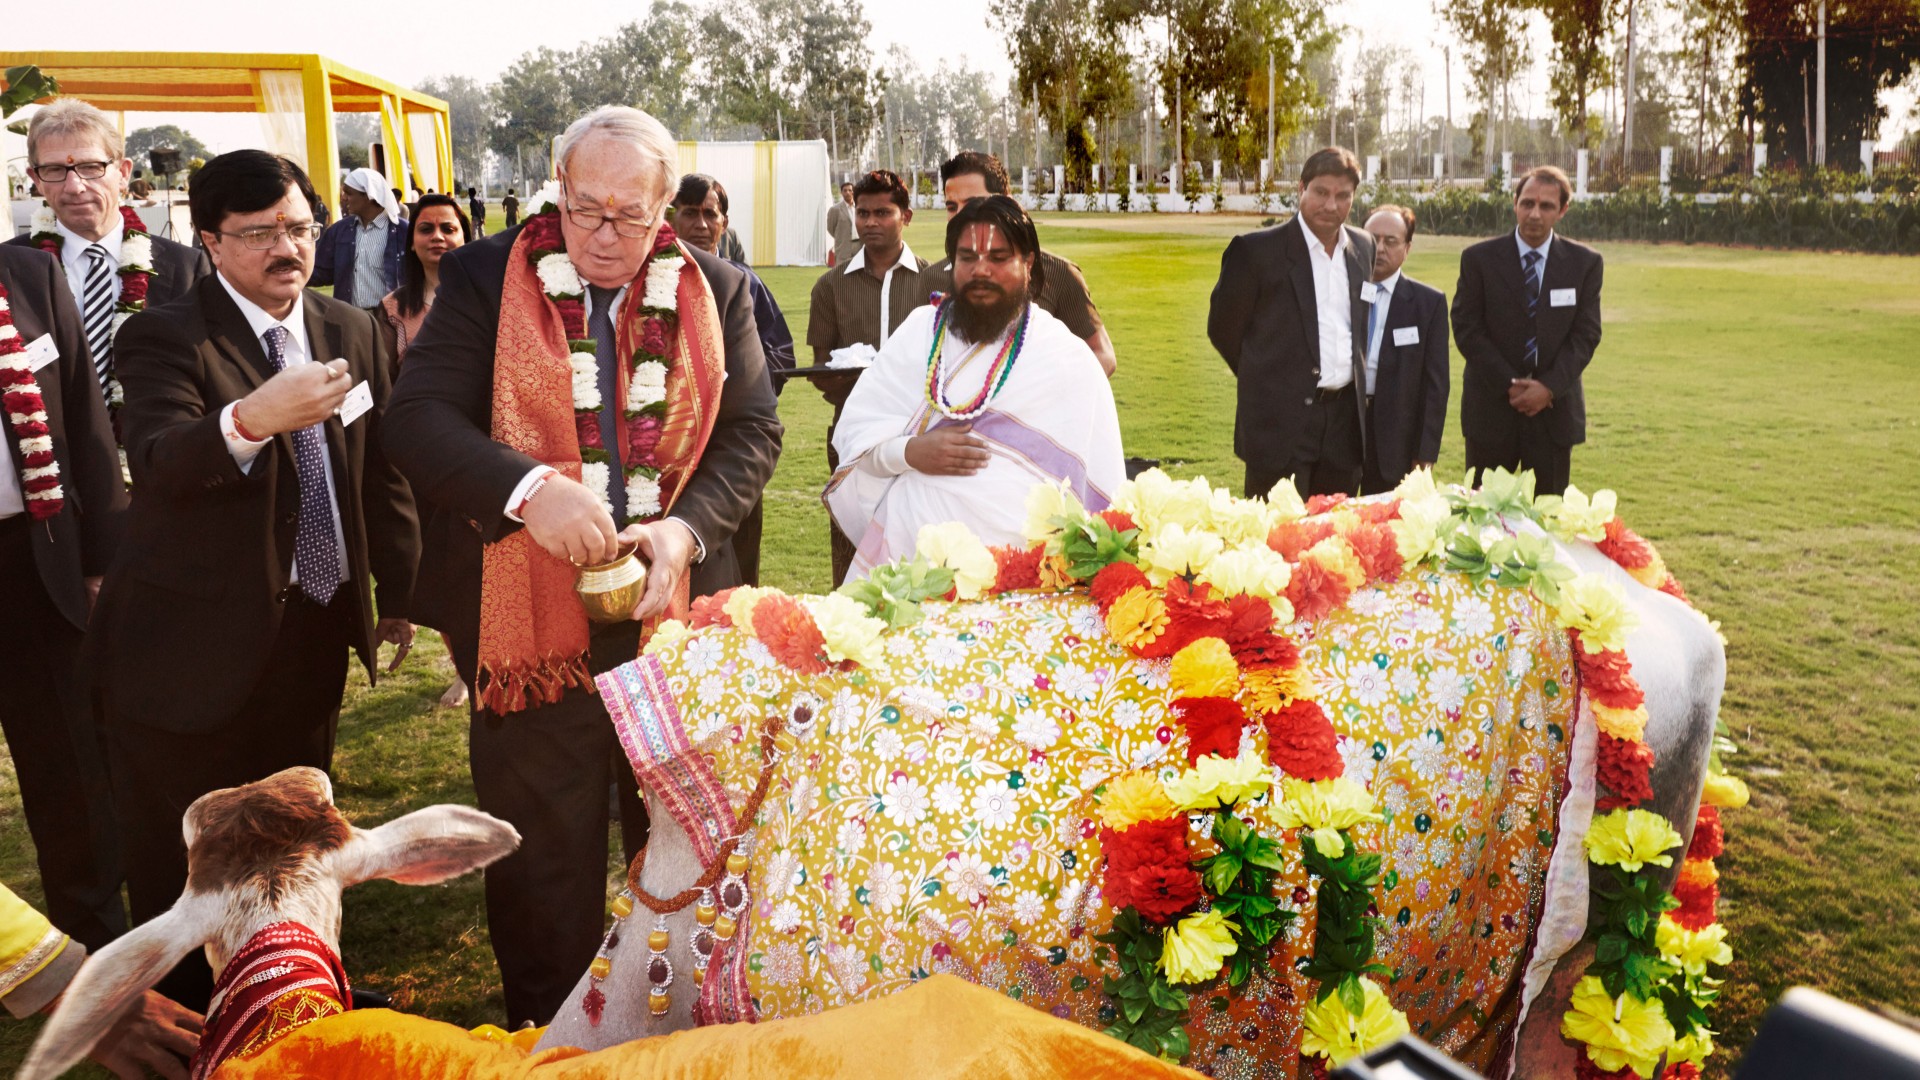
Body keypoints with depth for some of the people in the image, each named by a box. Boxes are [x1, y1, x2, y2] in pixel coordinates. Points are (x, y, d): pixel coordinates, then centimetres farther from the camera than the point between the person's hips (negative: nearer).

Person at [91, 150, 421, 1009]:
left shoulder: (355, 334, 5)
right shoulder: (164, 338, -11)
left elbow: (381, 470, 12)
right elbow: (159, 460, -30)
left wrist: (399, 592, 12)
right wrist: (250, 419, -50)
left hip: (316, 625, 5)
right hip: (194, 639, -5)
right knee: (181, 862, 6)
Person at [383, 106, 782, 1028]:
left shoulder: (717, 291, 3)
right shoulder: (484, 280, -3)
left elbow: (753, 430, 3)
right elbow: (417, 418, -11)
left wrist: (687, 526, -15)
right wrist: (528, 488, -28)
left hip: (673, 614, 2)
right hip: (528, 620, -2)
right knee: (541, 856, 12)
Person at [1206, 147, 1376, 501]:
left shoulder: (1363, 248, 10)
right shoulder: (1256, 250, -7)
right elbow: (1222, 328, 0)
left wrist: (1357, 378, 15)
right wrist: (1265, 379, 4)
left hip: (1345, 419, 5)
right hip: (1281, 419, -5)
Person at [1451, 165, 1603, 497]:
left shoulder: (1585, 263, 4)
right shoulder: (1479, 258, -1)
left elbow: (1586, 334, 0)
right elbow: (1466, 329, -5)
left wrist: (1549, 387, -13)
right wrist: (1510, 384, -13)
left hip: (1554, 408, 1)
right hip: (1491, 407, -1)